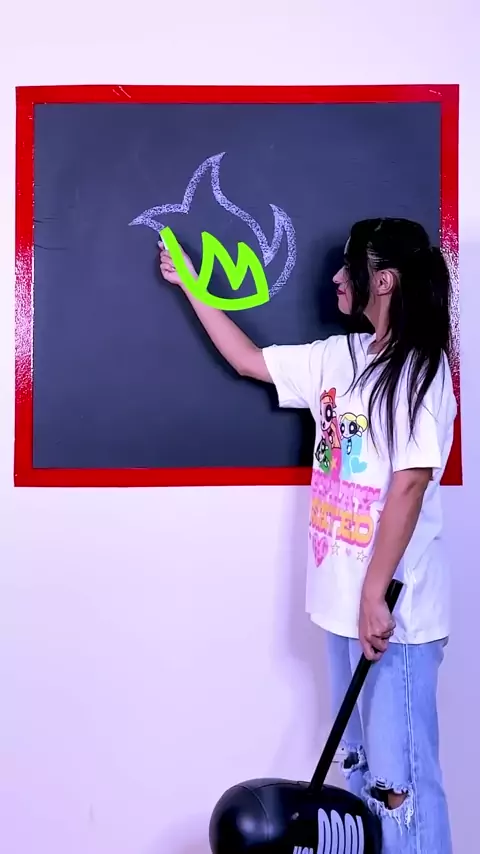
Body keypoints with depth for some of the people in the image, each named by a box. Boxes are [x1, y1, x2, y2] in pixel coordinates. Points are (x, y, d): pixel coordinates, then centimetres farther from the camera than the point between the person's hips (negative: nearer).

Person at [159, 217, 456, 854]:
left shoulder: (419, 369, -12)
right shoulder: (338, 358, 10)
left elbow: (410, 485, -18)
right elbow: (248, 360, 22)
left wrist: (377, 596, -19)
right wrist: (190, 284, 24)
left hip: (395, 607, -8)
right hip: (345, 598, 8)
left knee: (400, 774, 0)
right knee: (361, 761, 18)